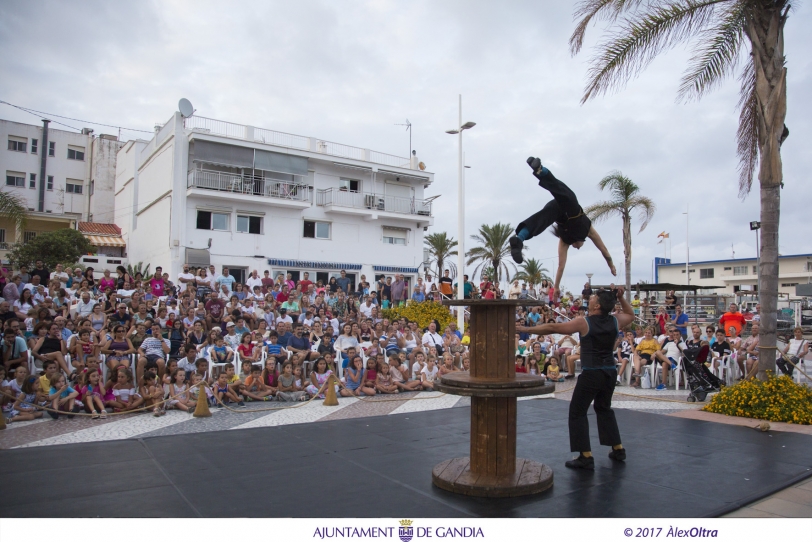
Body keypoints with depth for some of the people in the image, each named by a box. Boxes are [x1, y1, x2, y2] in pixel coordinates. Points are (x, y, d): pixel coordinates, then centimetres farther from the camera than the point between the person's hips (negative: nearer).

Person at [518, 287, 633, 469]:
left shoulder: (584, 323, -11)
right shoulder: (615, 321, 2)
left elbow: (552, 328, -11)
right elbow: (631, 315, 26)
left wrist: (525, 329, -7)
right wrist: (621, 298, 16)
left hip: (591, 374, -7)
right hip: (610, 372, 7)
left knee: (577, 412, 2)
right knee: (604, 408, 26)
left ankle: (586, 456, -1)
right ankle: (618, 449, 31)